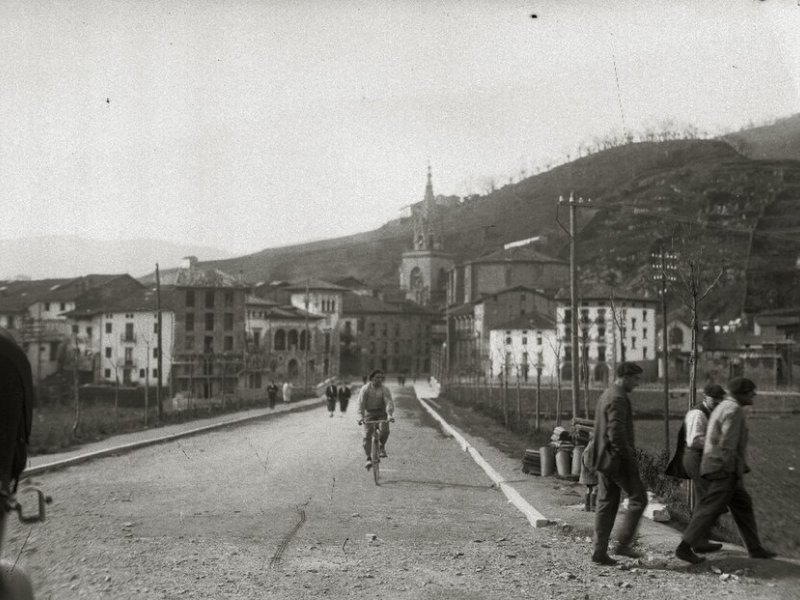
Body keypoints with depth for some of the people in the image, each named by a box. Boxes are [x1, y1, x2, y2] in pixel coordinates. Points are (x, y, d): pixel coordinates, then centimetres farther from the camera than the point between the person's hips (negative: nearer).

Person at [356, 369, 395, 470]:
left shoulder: (385, 389, -8)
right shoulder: (365, 389, -9)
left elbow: (389, 402, -20)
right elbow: (361, 403, -18)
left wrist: (390, 414, -38)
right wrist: (360, 416, -32)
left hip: (381, 413, 0)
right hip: (369, 413, 0)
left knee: (384, 430, -25)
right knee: (367, 436, -11)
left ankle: (382, 447, 3)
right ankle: (369, 458, -2)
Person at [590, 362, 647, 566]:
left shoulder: (605, 396, 15)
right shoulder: (618, 399, -17)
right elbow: (616, 433, -24)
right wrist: (629, 456, -15)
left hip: (603, 459, 10)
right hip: (618, 459, -10)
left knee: (606, 505, 10)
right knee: (638, 499, 2)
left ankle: (600, 552, 9)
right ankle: (623, 543, 1)